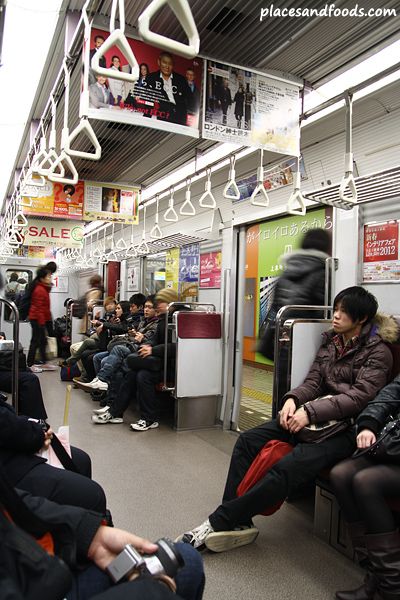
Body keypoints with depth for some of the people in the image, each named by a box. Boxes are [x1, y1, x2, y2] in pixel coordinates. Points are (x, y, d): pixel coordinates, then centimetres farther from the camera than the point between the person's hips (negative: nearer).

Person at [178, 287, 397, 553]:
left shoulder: (377, 351, -4)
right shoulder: (331, 340, 15)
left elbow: (360, 396, -15)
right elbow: (313, 380, 11)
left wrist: (311, 411, -23)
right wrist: (293, 399, -11)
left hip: (345, 428, -7)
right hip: (316, 417, 7)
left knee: (287, 469, -30)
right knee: (248, 440, -13)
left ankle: (219, 523, -18)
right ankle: (237, 523, -12)